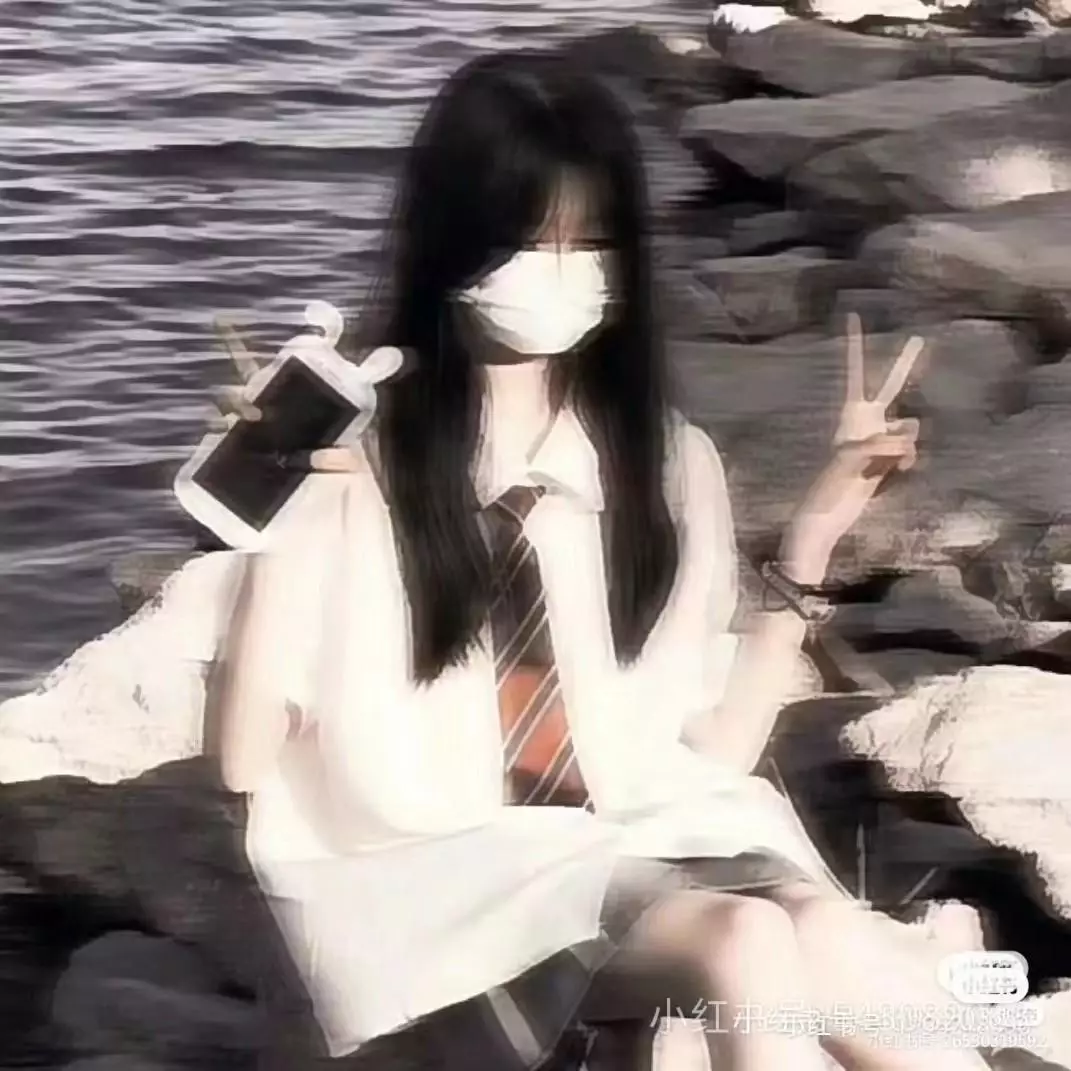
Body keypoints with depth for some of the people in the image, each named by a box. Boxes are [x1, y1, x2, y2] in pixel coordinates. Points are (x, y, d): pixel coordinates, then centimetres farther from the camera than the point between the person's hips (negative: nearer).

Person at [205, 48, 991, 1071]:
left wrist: (811, 537, 5)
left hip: (659, 846, 4)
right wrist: (278, 524, -15)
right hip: (448, 890, -3)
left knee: (833, 943, -31)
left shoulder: (668, 461, 12)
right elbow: (243, 761, -3)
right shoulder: (351, 461, -1)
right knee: (747, 946, -32)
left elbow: (712, 748, 10)